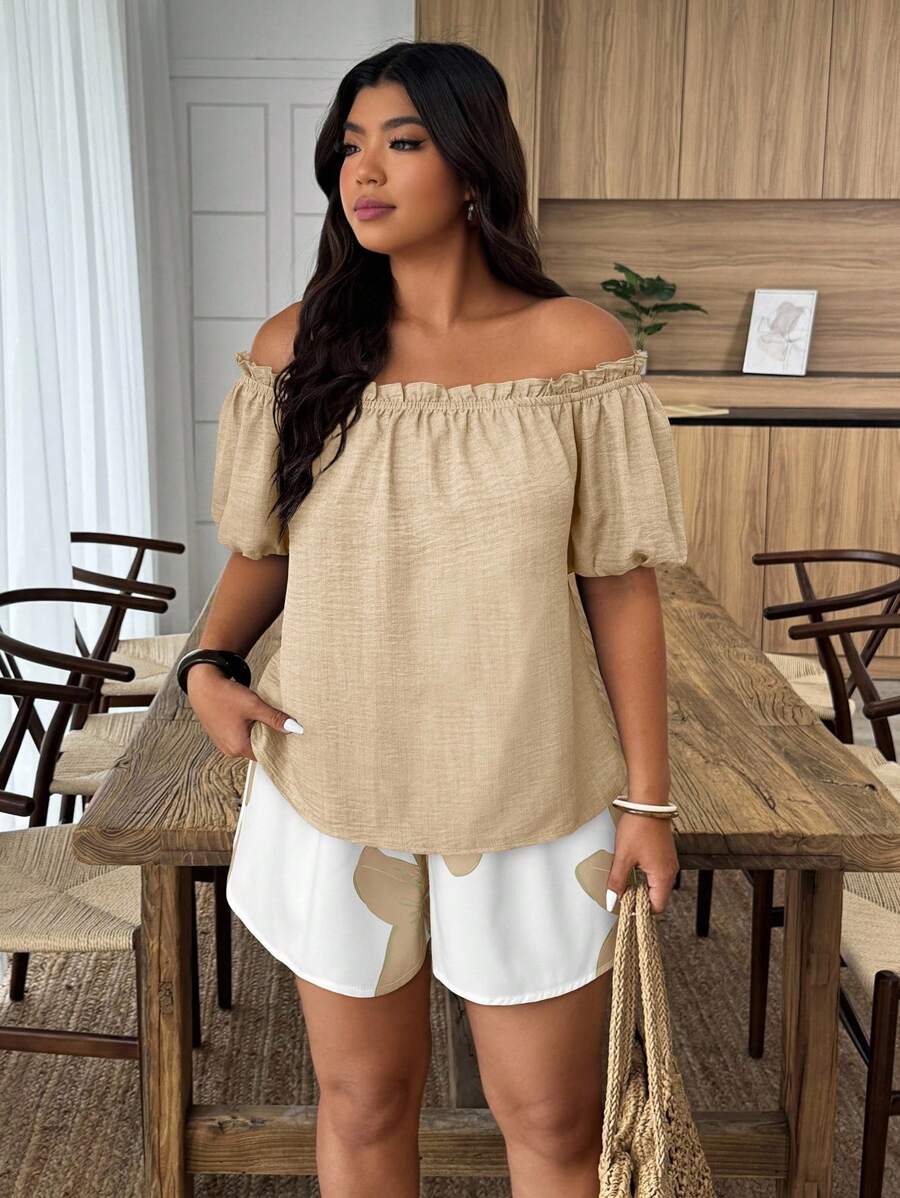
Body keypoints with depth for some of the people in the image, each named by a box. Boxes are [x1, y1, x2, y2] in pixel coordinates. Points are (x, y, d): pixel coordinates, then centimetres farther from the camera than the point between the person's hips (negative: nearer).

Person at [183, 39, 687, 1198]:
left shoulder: (576, 345, -8)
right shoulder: (298, 345, -2)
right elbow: (260, 549, 7)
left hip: (530, 798, -1)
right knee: (362, 1100, 18)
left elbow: (619, 582, -4)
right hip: (333, 792, 2)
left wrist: (647, 795, -3)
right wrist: (210, 664, -12)